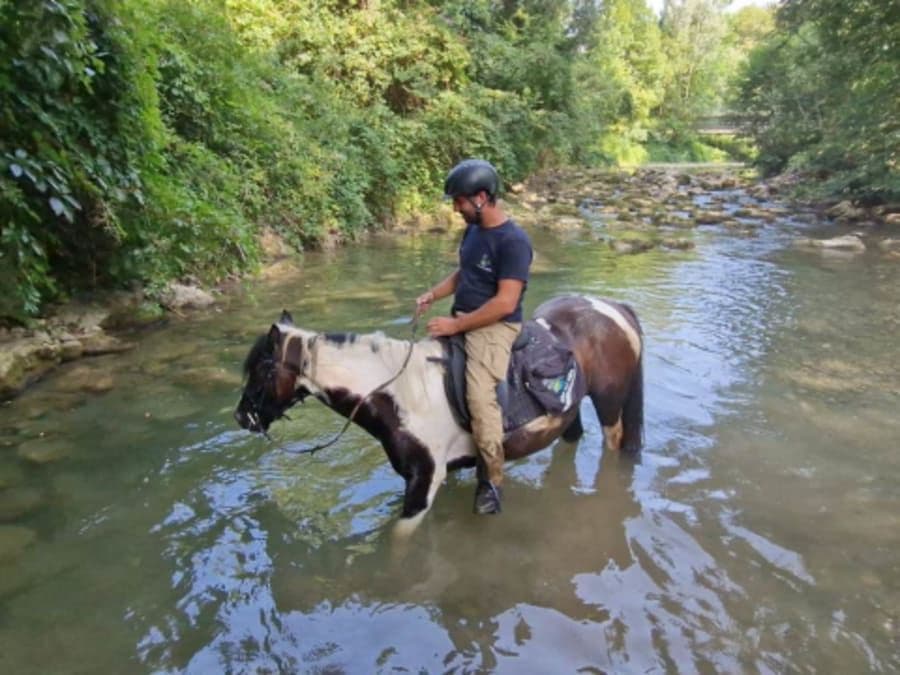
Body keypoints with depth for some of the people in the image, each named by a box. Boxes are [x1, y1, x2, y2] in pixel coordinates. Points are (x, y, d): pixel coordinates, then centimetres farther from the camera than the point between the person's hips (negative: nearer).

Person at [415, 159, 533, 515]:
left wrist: (456, 325, -22)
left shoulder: (513, 241, -19)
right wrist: (433, 294, 4)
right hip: (461, 319, 9)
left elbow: (505, 303, -24)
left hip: (495, 326, -9)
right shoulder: (472, 230, 7)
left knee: (480, 397, -24)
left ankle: (491, 480, -8)